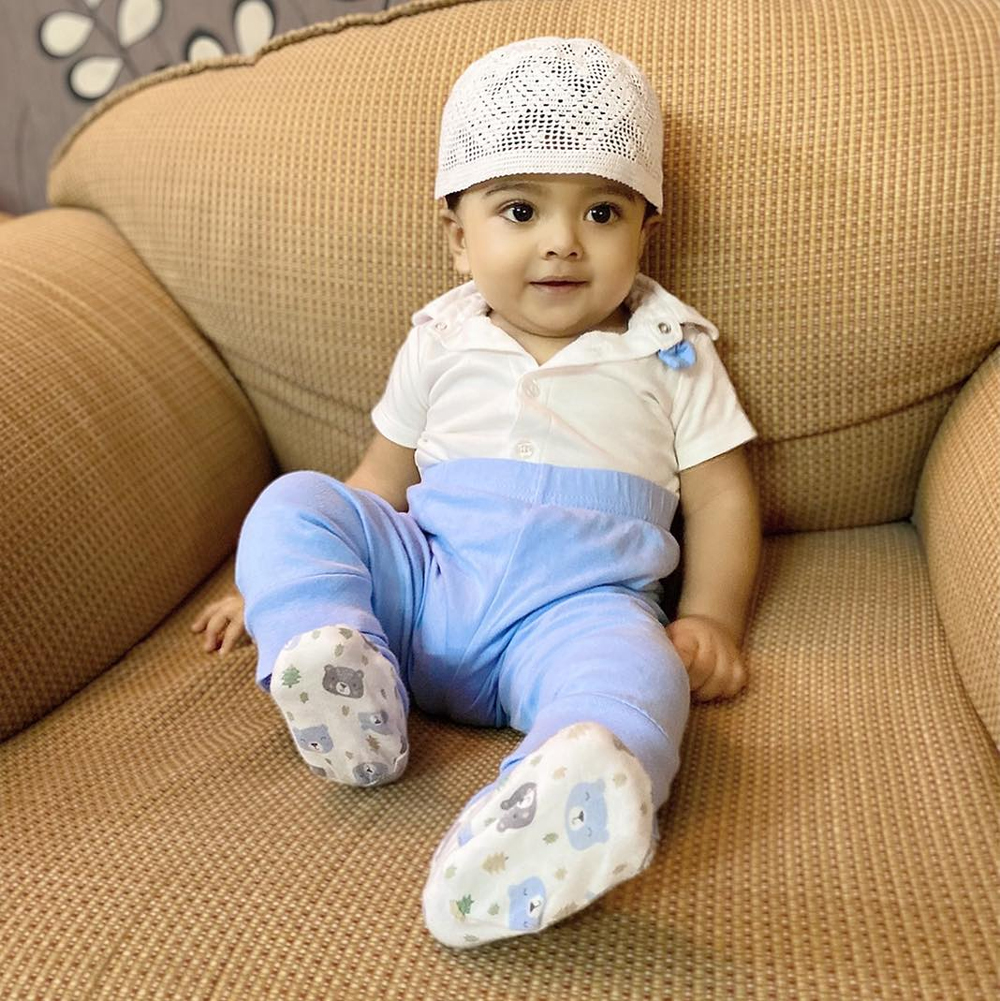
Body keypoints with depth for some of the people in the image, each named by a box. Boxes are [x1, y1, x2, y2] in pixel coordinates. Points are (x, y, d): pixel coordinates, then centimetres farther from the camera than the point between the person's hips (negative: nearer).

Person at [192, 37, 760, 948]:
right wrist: (282, 581, 17)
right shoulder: (442, 341, 14)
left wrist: (709, 618, -4)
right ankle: (332, 653, -35)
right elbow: (383, 479, 21)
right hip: (422, 578, 4)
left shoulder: (670, 353, 9)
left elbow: (722, 498, 11)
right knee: (293, 505, -14)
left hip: (574, 605, -3)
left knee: (638, 673, -36)